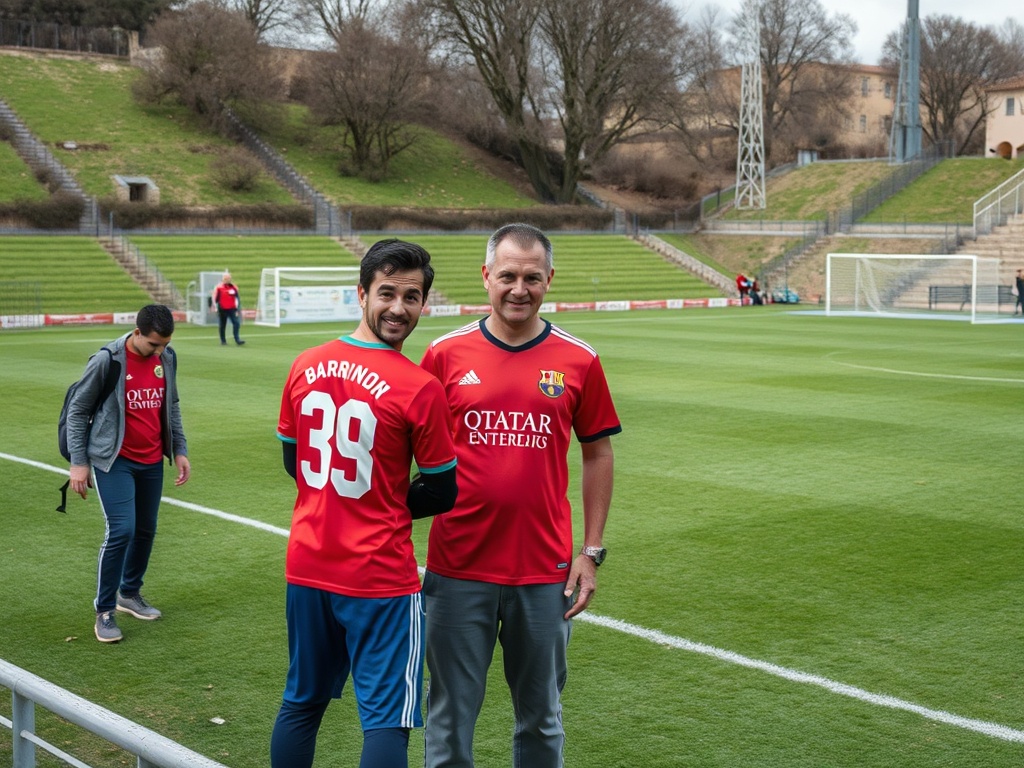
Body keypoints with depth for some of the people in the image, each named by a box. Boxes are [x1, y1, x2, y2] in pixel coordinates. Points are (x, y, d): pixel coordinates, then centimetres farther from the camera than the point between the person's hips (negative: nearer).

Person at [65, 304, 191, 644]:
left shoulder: (167, 358, 0)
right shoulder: (107, 361, -16)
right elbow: (77, 410, -7)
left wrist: (179, 450, 10)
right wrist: (78, 462, -8)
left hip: (152, 461, 6)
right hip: (114, 461, -5)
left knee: (146, 530, 12)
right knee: (121, 530, -13)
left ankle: (129, 594, 34)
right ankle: (104, 611, 1)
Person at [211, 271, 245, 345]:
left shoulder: (234, 287, 5)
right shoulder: (219, 288, -3)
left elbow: (238, 298, 10)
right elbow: (214, 299, 0)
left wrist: (238, 309, 7)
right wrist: (216, 307, -9)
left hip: (232, 309, 2)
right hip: (222, 310, -2)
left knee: (236, 323, -12)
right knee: (222, 325, 6)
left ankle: (237, 339, -10)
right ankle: (223, 340, 20)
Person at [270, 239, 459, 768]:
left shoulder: (304, 366, 0)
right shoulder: (420, 388, -16)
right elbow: (442, 492, -7)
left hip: (306, 566, 6)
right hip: (380, 579, -6)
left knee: (301, 703, 21)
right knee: (386, 721, 2)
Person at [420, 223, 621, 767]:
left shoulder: (578, 361, 0)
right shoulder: (446, 354, -1)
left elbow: (597, 454, 7)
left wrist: (590, 552, 4)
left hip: (545, 573, 1)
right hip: (457, 569, 0)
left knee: (540, 717, 15)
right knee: (451, 715, 9)